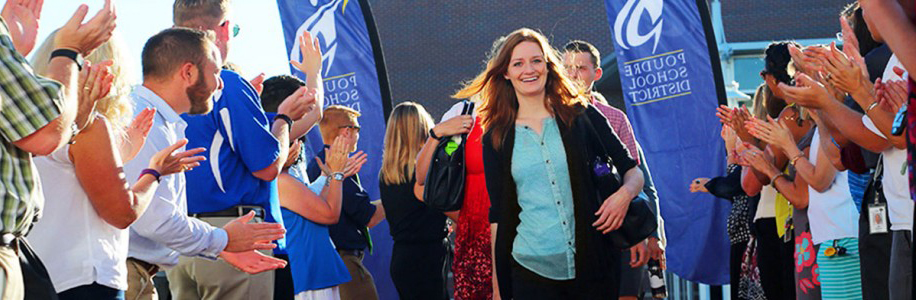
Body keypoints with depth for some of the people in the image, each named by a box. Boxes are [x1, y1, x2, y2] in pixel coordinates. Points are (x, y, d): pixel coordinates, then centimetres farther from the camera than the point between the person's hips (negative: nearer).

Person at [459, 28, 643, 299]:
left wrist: (624, 193, -15)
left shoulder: (582, 117, 4)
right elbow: (498, 215, 8)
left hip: (595, 265, 0)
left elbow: (632, 171, 8)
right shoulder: (497, 139, 6)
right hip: (531, 271, 0)